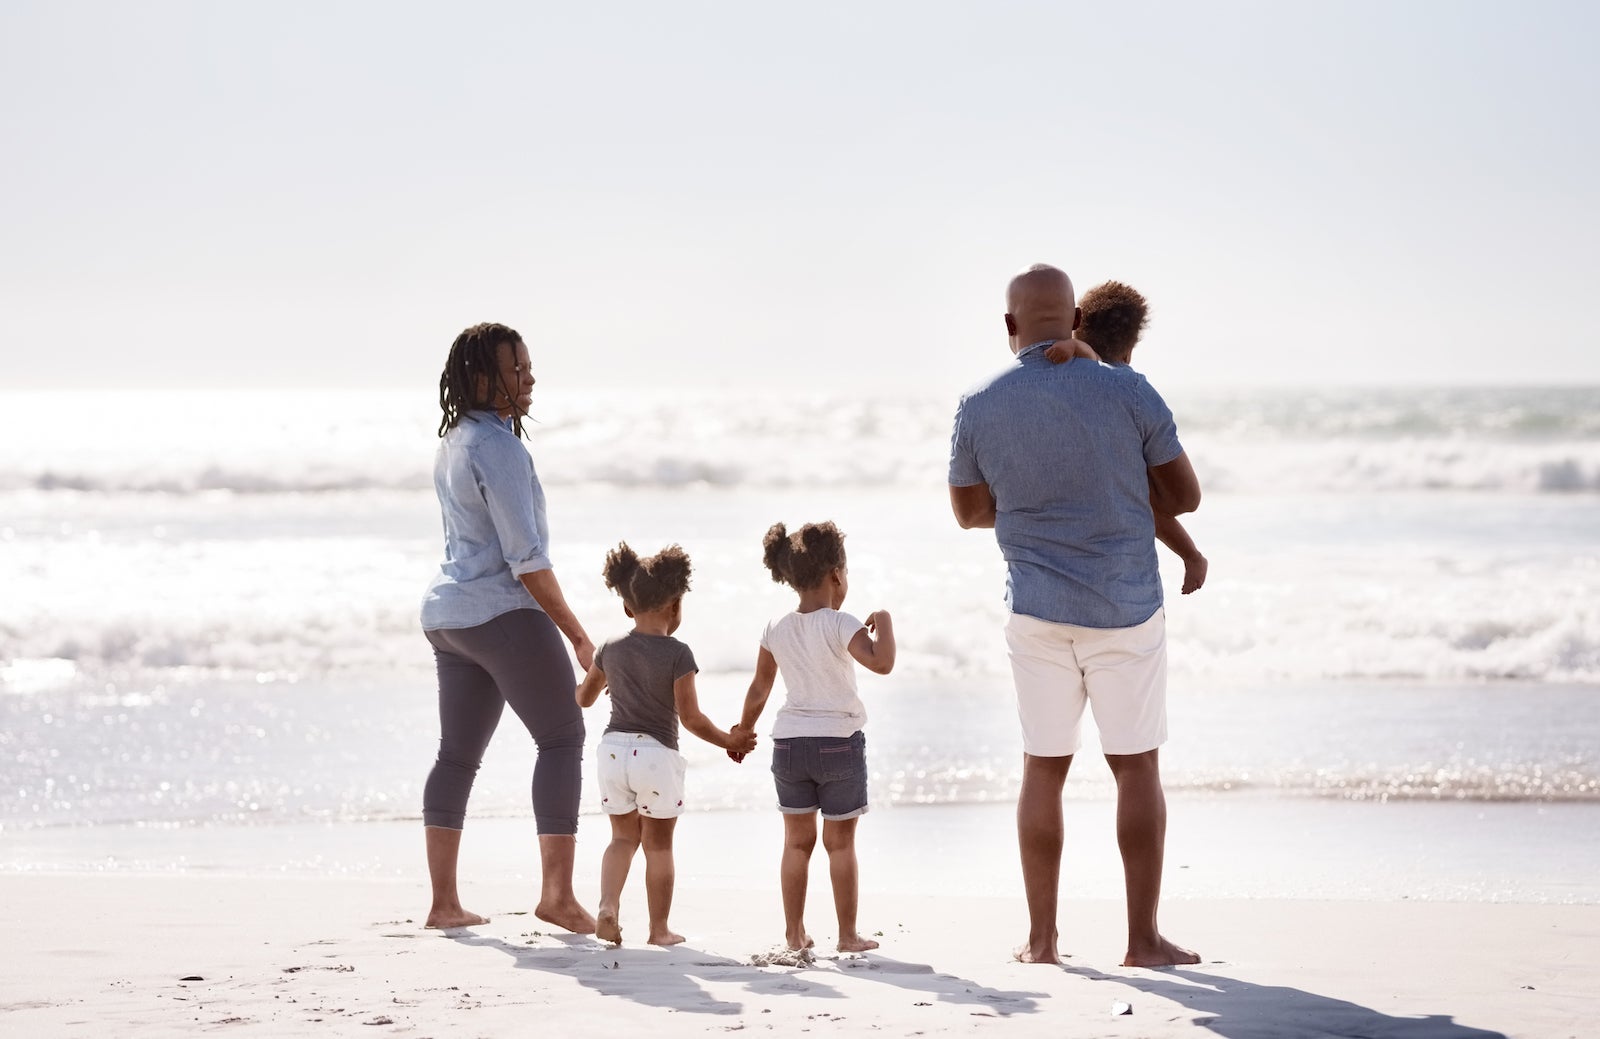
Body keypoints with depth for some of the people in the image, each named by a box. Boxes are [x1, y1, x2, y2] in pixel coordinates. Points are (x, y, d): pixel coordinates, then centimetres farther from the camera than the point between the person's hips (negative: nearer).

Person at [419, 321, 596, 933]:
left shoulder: (452, 443, 14)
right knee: (561, 738, -4)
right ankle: (557, 893, -11)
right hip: (503, 612, -9)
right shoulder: (498, 447, -16)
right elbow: (525, 558, -18)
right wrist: (577, 635, -11)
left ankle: (443, 902, 9)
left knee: (458, 753, 9)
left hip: (447, 612, 9)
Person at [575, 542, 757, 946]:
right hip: (657, 754, -4)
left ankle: (608, 905, -8)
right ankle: (659, 928, 11)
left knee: (623, 836, 14)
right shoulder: (677, 654, -9)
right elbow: (690, 718, -12)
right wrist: (729, 742, 0)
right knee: (658, 844, 7)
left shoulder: (610, 650, 5)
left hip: (614, 749, 4)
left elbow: (583, 699, 19)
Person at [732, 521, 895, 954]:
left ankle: (795, 933, 13)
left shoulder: (776, 630, 2)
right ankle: (848, 934, 7)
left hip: (789, 741, 4)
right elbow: (881, 662, -30)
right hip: (839, 740, -4)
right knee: (840, 841, 4)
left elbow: (759, 689, 11)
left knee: (797, 840, 11)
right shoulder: (840, 626, -14)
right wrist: (883, 622, -13)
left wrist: (744, 731, 26)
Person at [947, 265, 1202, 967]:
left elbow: (968, 511, 10)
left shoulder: (978, 407, -3)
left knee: (1043, 768, 10)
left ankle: (1041, 939, 11)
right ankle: (1142, 938, 4)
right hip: (1127, 607, -2)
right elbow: (1184, 496, -1)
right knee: (1136, 767, 5)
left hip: (1038, 610, 2)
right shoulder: (1128, 393, -9)